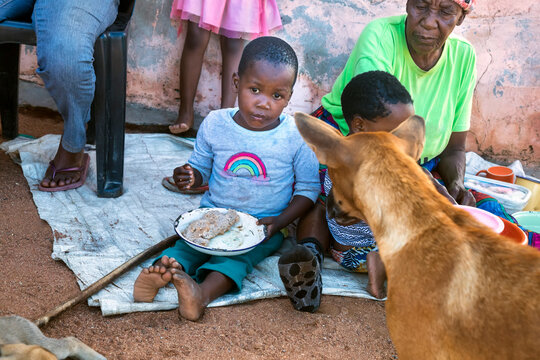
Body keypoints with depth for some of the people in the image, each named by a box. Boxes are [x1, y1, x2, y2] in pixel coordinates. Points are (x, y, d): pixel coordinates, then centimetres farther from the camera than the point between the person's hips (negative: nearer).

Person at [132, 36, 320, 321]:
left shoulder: (297, 136, -8)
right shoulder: (215, 124, -3)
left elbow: (308, 187, -2)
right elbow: (201, 168, 10)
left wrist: (279, 221, -17)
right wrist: (189, 177, -15)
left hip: (263, 225, -2)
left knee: (240, 253, -30)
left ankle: (204, 291, -52)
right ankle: (162, 271, -49)